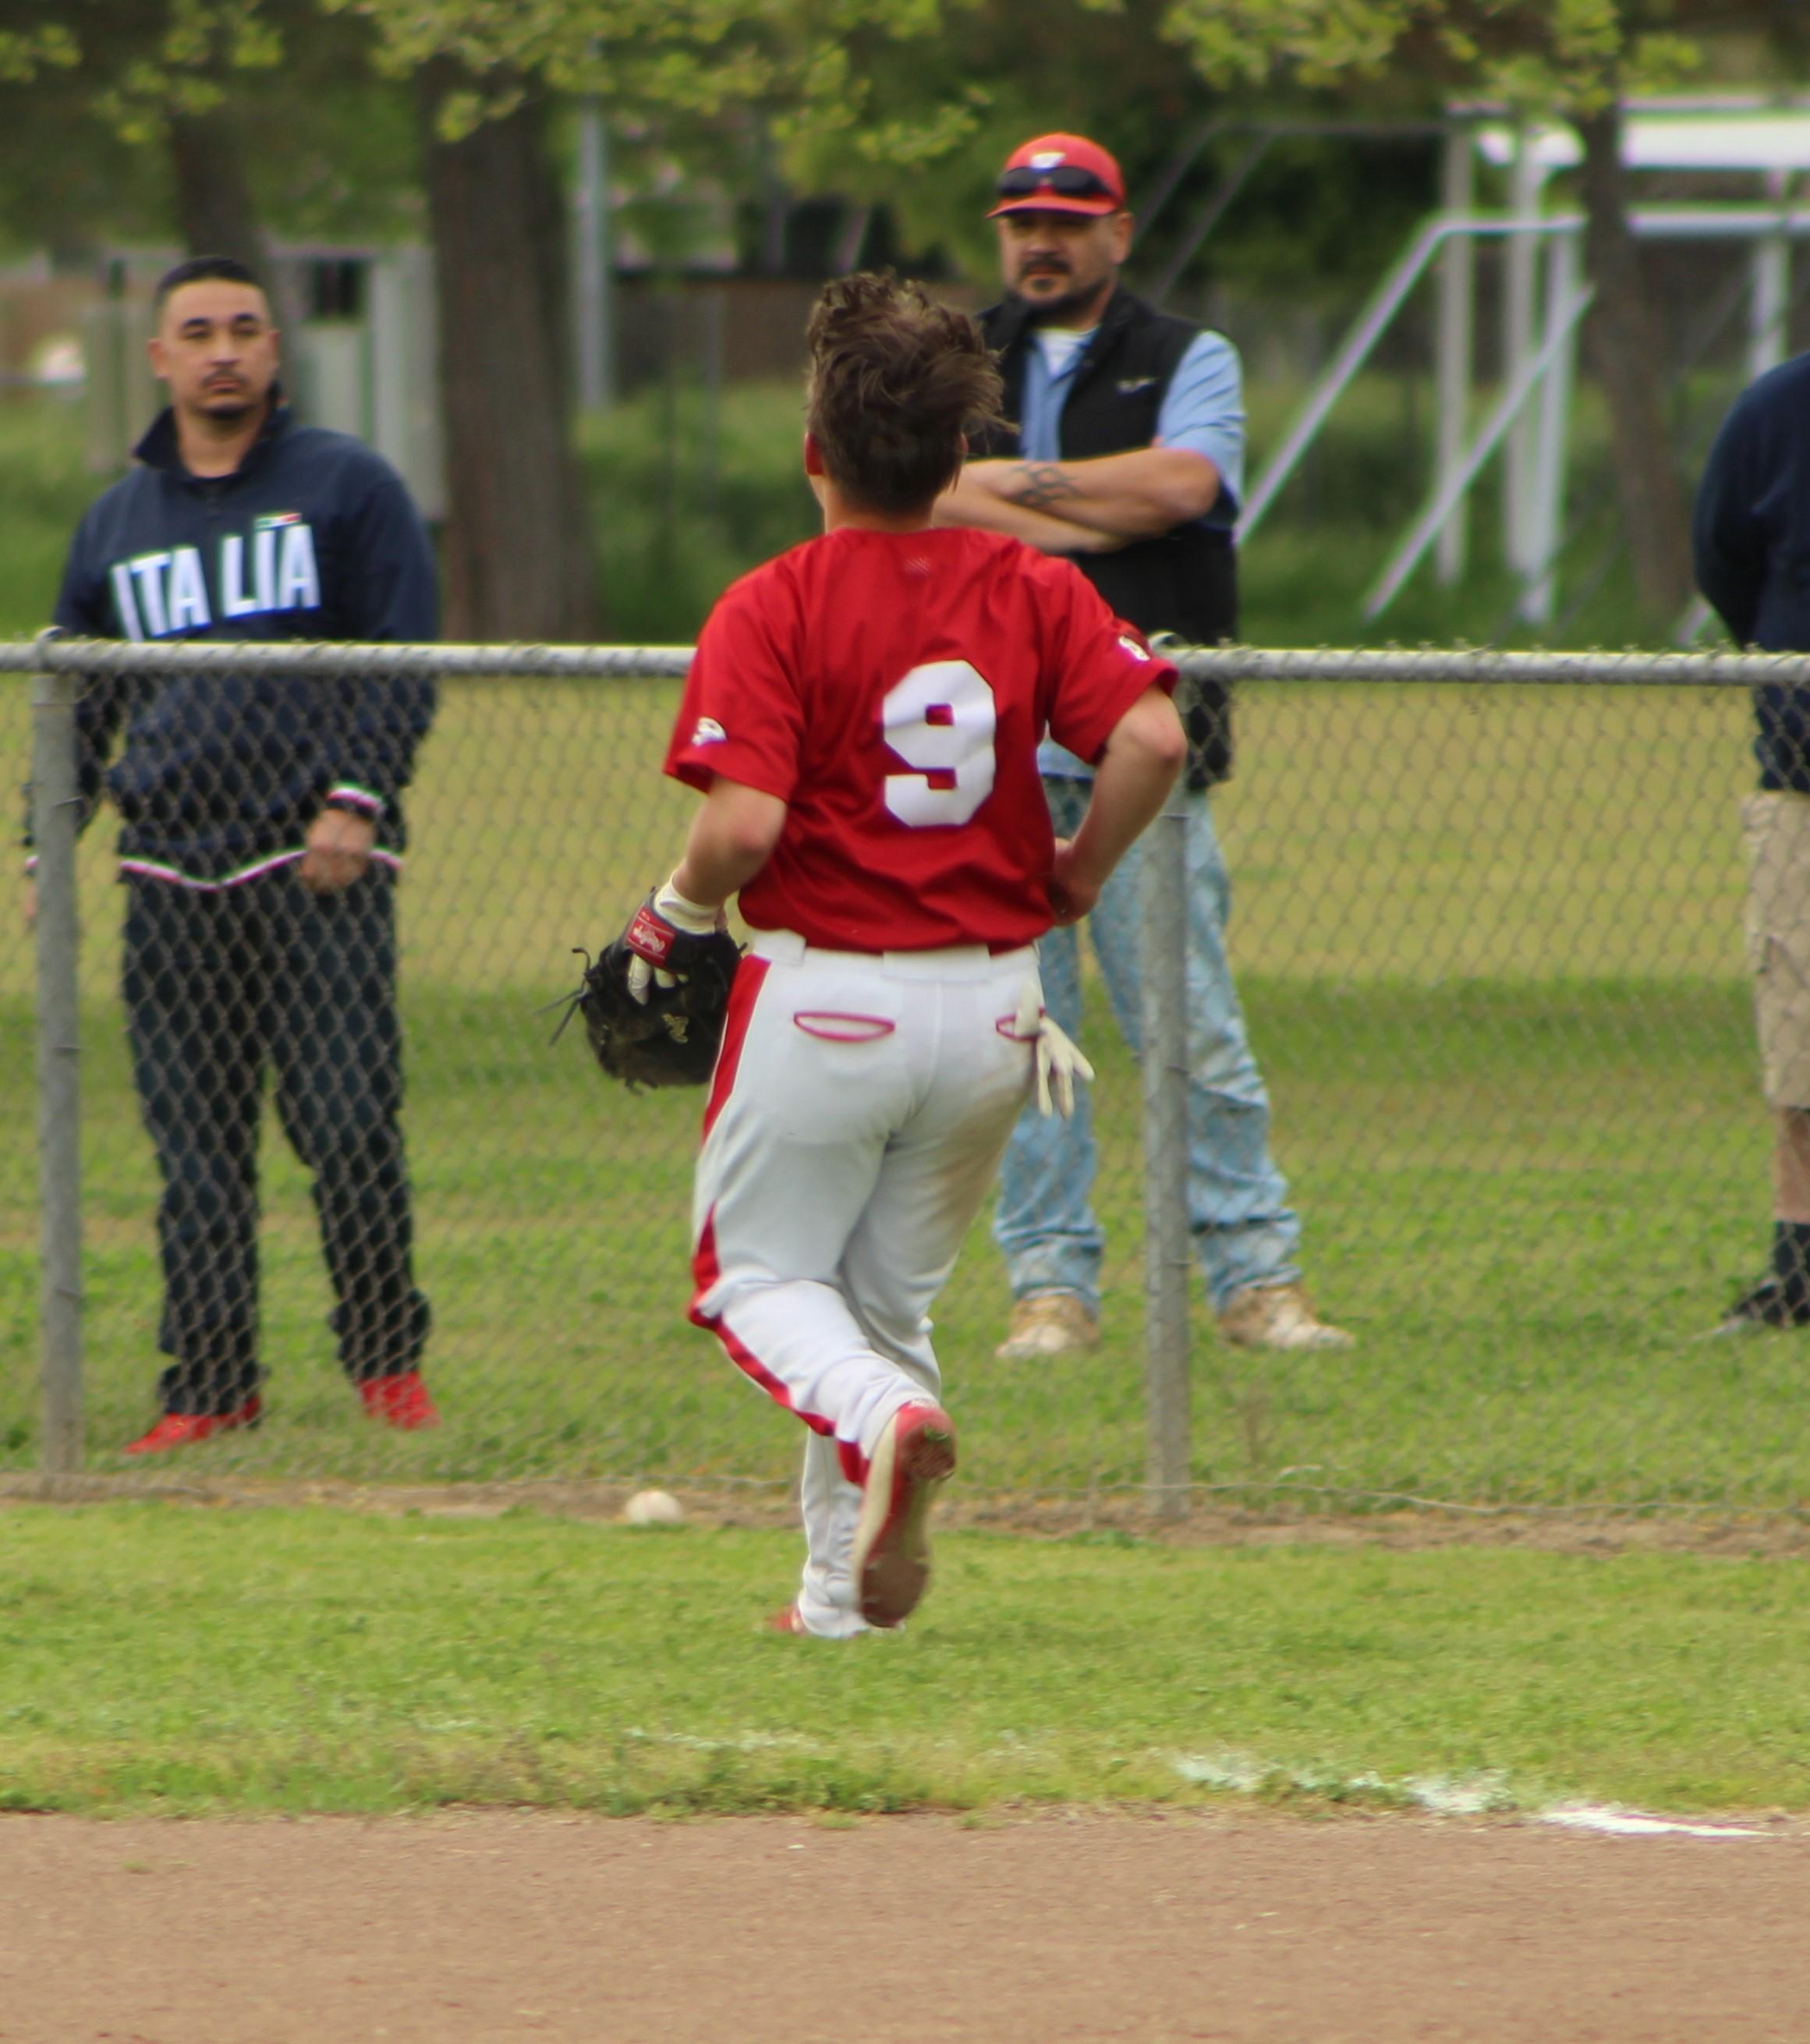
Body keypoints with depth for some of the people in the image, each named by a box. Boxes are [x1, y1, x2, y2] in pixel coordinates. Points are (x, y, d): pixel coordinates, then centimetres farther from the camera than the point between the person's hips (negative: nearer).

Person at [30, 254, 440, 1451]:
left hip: (318, 867, -3)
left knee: (349, 1129, -9)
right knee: (195, 1151, 1)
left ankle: (389, 1365, 3)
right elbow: (79, 707, 23)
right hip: (173, 878, 3)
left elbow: (403, 664, 1)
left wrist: (356, 799, -11)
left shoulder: (347, 487, 7)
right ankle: (210, 1388, 5)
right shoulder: (117, 521, 18)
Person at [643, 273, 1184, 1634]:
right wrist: (1071, 881, 4)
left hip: (826, 998, -4)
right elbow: (1151, 739, -12)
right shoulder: (1031, 590, 0)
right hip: (990, 1005, 4)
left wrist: (678, 910, -1)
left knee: (759, 1276, 12)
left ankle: (883, 1418, -19)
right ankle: (844, 1591, 15)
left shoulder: (773, 609, -11)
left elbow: (743, 821, -21)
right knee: (894, 1297, 19)